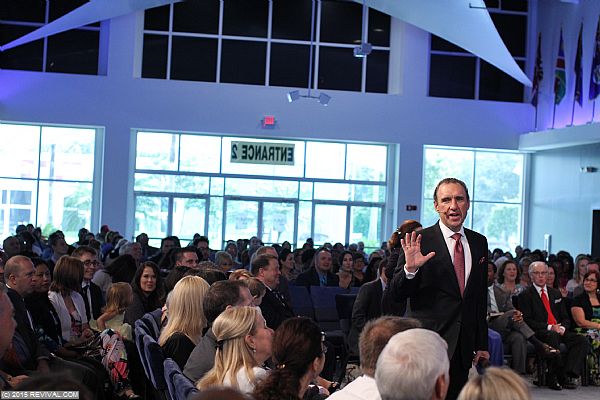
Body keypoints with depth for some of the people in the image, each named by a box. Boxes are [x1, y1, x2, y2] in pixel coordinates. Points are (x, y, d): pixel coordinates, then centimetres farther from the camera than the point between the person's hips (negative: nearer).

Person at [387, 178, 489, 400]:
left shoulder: (479, 242, 10)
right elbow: (397, 295, -7)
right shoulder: (420, 241, -6)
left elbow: (481, 296, 17)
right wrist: (410, 269, -27)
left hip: (462, 347, 5)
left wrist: (481, 344, 17)